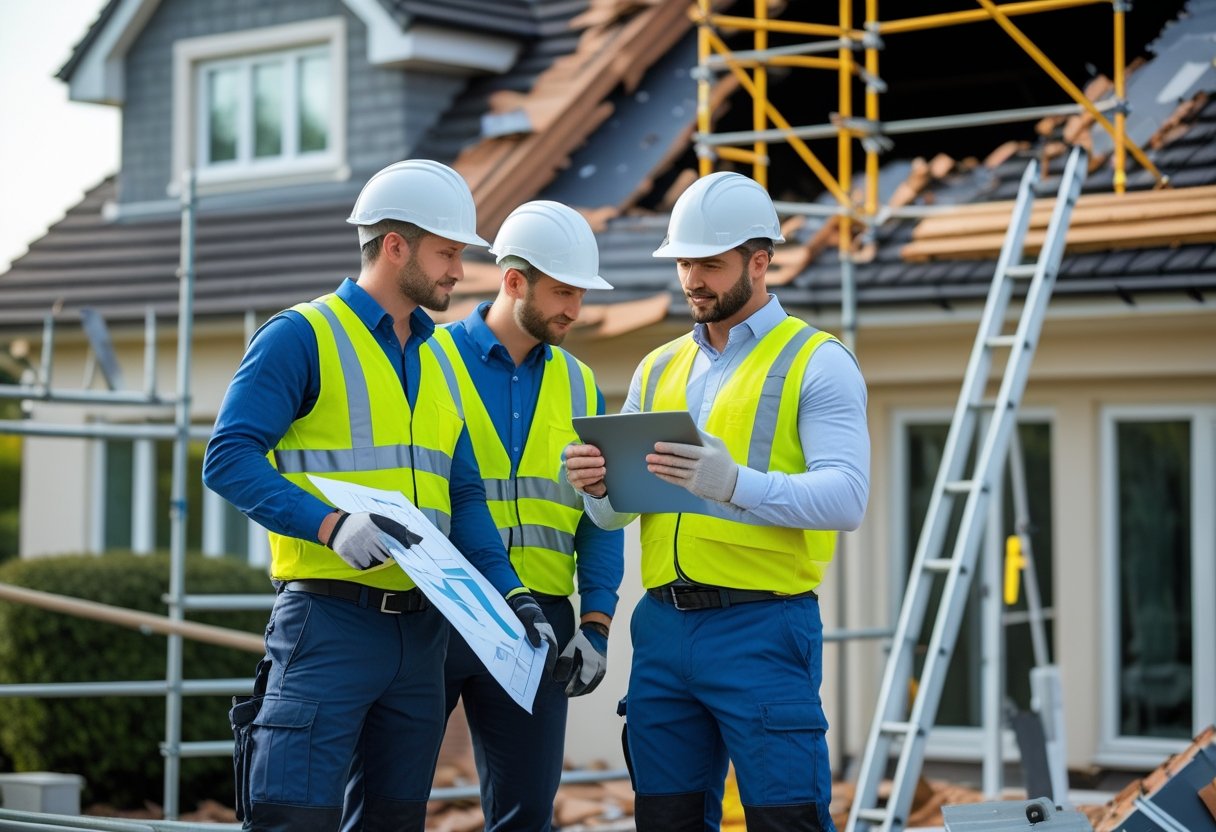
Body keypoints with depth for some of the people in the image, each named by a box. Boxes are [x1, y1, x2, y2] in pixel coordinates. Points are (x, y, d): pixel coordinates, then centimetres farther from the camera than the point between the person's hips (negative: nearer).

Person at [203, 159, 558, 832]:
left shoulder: (437, 360, 18)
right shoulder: (302, 336, -5)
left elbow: (463, 498, 17)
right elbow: (228, 460, -14)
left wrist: (511, 593, 3)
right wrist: (331, 525, -27)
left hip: (421, 627, 8)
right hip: (328, 619, -7)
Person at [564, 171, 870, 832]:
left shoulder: (817, 363, 0)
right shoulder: (658, 370, 18)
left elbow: (845, 498, -13)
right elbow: (617, 513, 17)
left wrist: (733, 483, -28)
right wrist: (597, 485, -8)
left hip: (763, 628, -6)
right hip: (663, 627, 6)